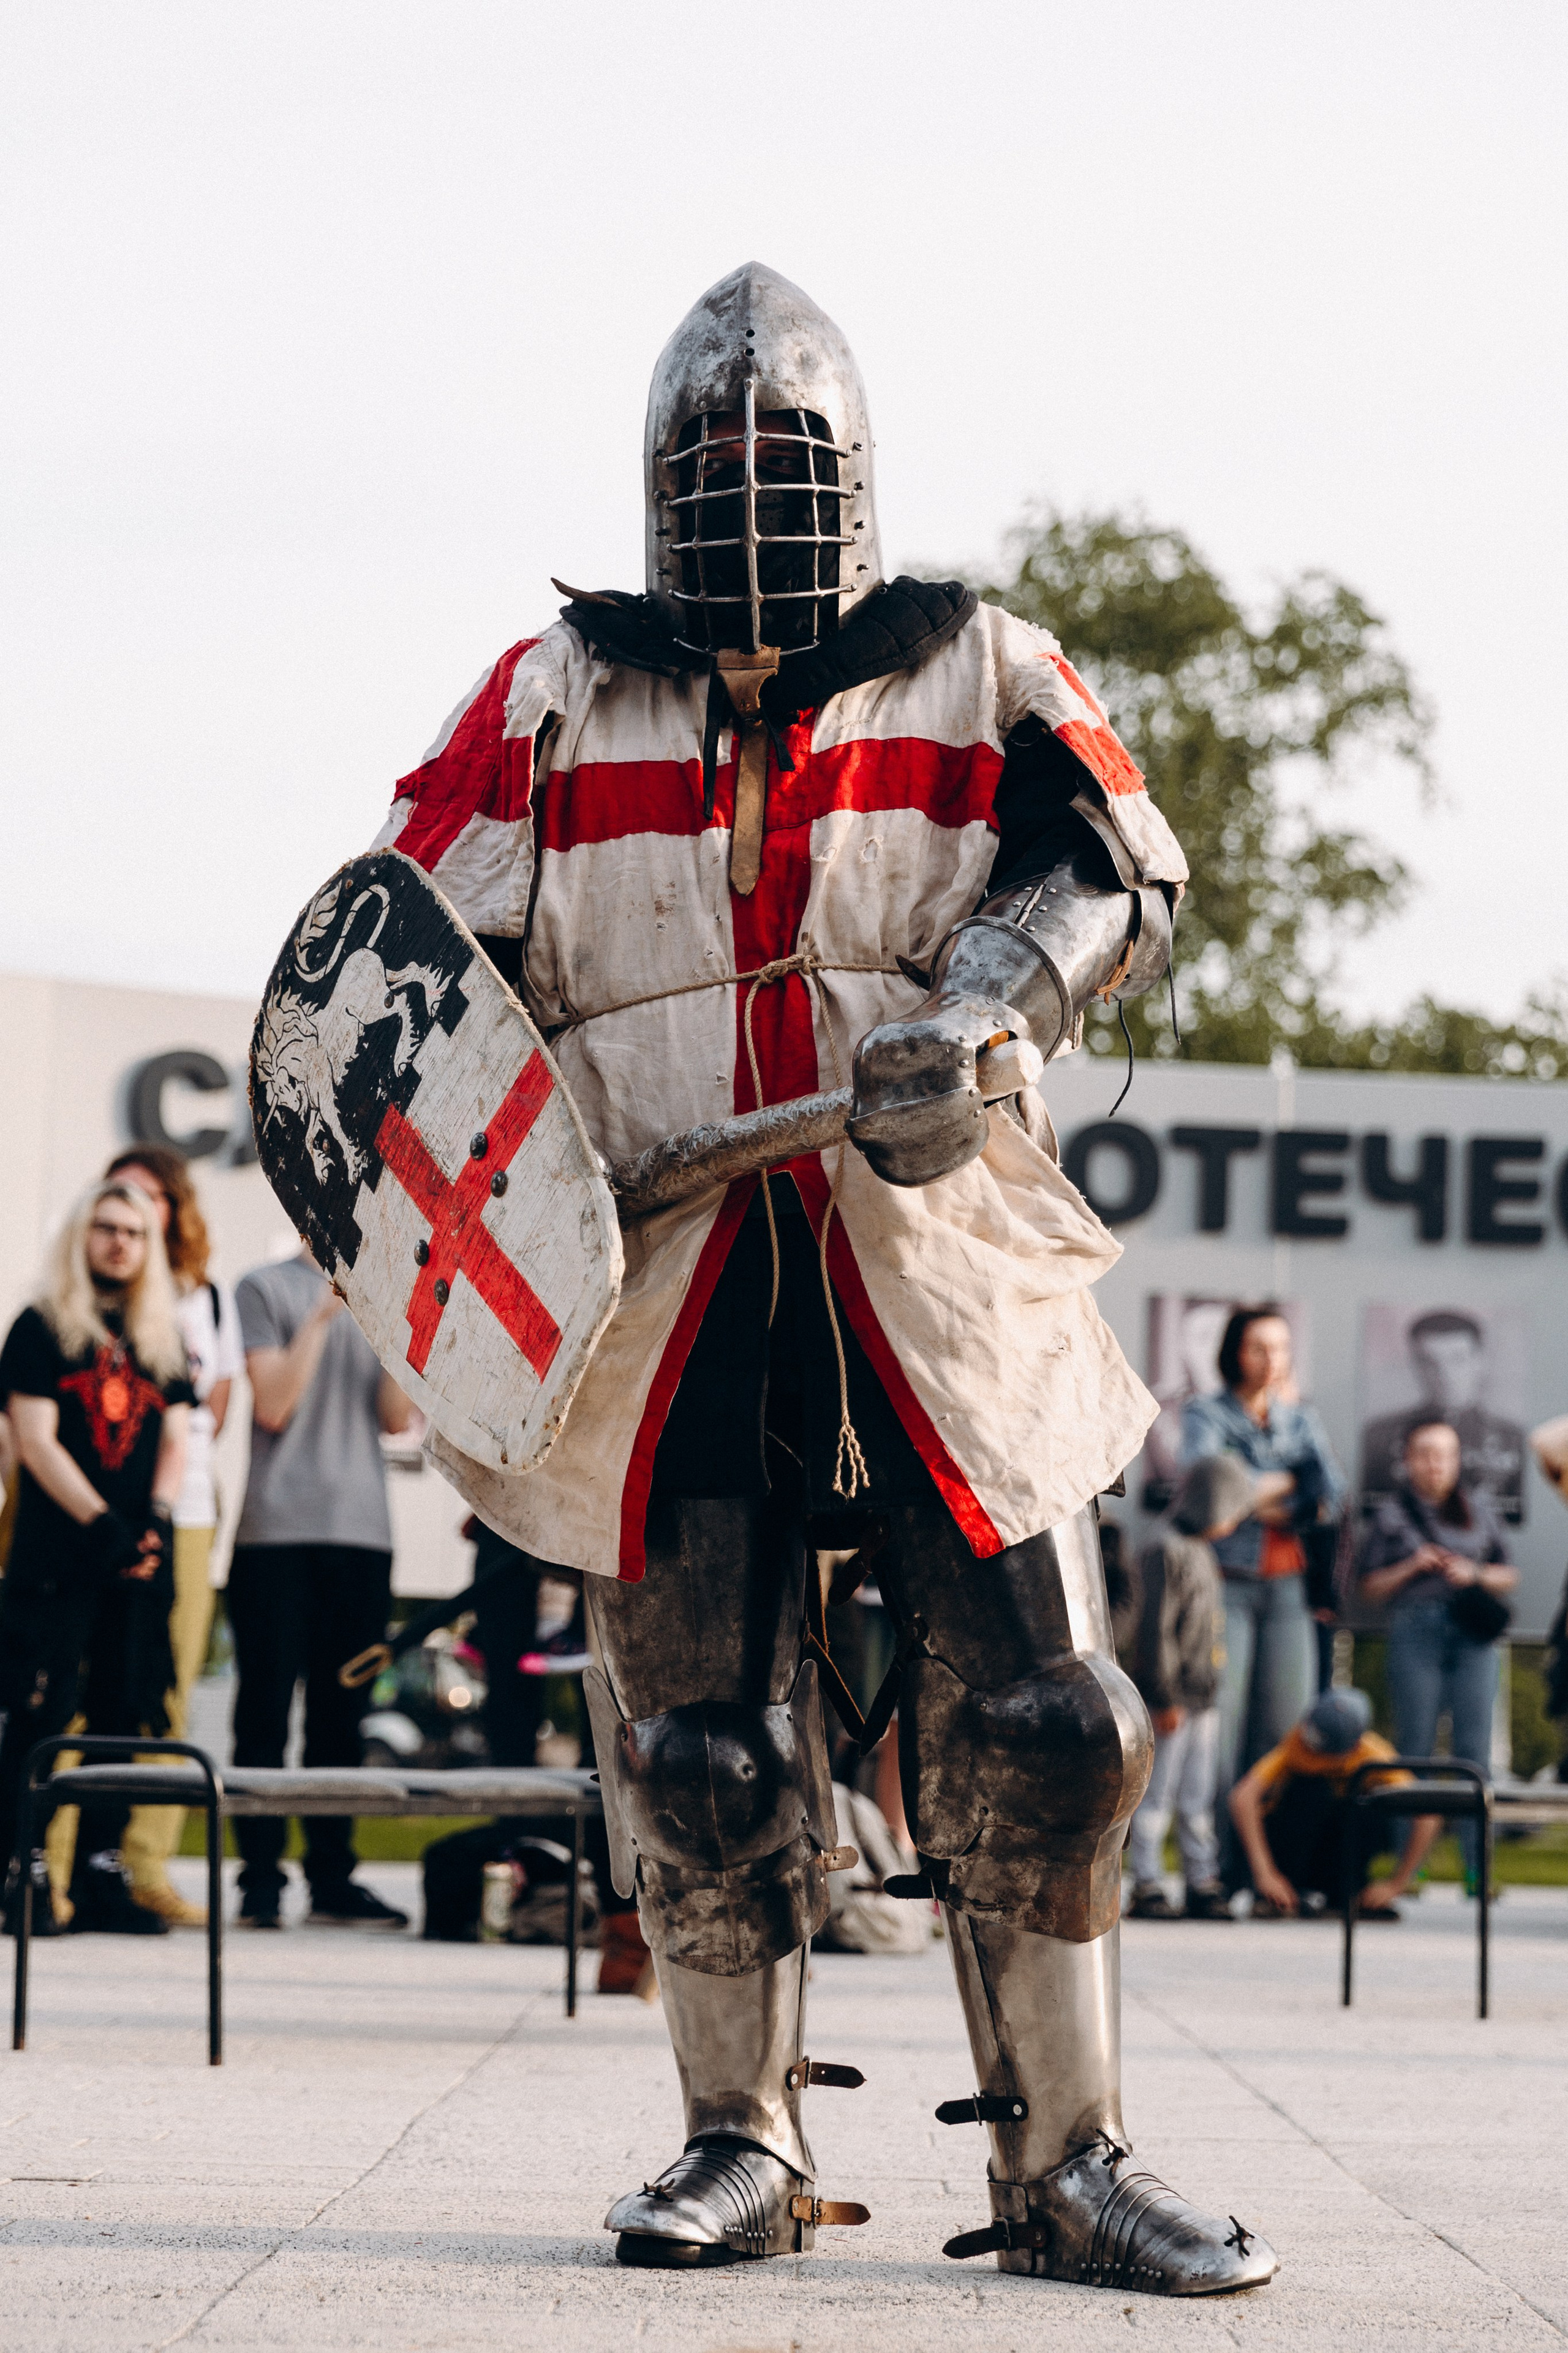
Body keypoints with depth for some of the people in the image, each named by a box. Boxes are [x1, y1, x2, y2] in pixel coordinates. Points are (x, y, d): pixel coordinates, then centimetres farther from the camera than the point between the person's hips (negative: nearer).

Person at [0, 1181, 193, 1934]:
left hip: (137, 1560, 5)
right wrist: (103, 1525, -14)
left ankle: (100, 1876, 7)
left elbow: (175, 1441, 13)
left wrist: (155, 1524, -5)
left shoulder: (162, 1340, 18)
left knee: (122, 1718, 3)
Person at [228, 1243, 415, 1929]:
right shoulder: (266, 1289, 2)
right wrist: (322, 1318, -12)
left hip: (362, 1533, 5)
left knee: (341, 1715, 7)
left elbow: (398, 1420, 8)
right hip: (277, 1530, -4)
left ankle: (332, 1877, 12)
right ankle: (261, 1879, 0)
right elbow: (273, 1405, -7)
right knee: (266, 1711, -3)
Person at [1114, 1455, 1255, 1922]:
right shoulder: (1166, 1553, -15)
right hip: (1169, 1703, -9)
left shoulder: (1200, 1552, 16)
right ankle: (1146, 1887, -1)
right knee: (1156, 1795, -4)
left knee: (1197, 1800, 12)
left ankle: (1203, 1883, 16)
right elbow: (1154, 1631, -19)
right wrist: (1164, 1699, -20)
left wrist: (1207, 1694, 20)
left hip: (1200, 1701, 9)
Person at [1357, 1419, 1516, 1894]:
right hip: (1416, 1635, -1)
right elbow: (1371, 1588, 8)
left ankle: (1477, 1868, -4)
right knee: (1415, 1749, -1)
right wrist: (1411, 1567, -7)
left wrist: (1475, 1574, -2)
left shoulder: (1479, 1510, 14)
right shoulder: (1393, 1516, 8)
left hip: (1473, 1639, 1)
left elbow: (1509, 1576, 17)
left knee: (1474, 1750, -4)